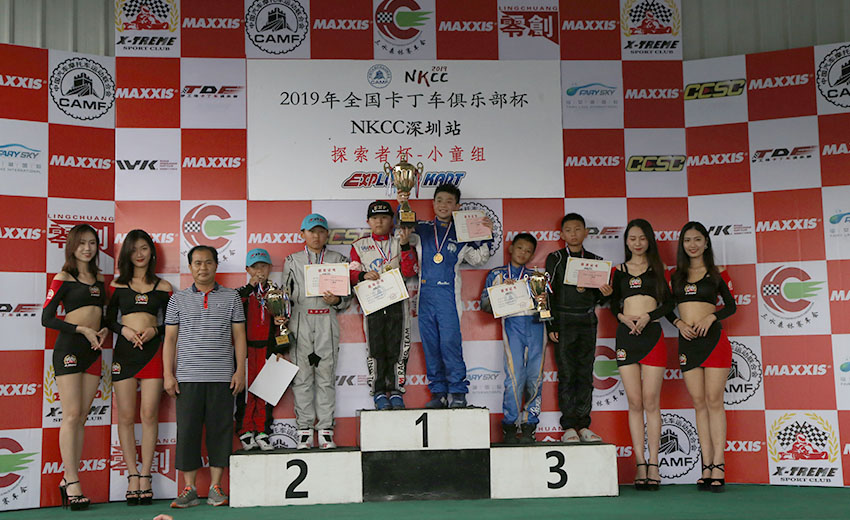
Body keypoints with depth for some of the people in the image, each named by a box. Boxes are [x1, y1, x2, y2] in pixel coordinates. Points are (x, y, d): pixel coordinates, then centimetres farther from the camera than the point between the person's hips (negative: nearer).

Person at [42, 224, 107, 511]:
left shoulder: (99, 277, 15)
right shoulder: (63, 278, -1)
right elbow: (47, 318, -5)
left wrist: (104, 329, 1)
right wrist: (82, 329, -12)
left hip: (93, 350, 6)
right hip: (69, 347, -5)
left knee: (81, 417, 4)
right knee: (72, 415, -9)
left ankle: (67, 480, 10)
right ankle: (72, 484, -7)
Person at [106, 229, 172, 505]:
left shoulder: (163, 287, 9)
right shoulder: (118, 284, 10)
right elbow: (109, 320, 9)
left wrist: (154, 330, -9)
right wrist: (125, 330, -9)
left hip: (152, 351, -1)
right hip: (124, 350, 1)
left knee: (149, 414, -4)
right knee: (126, 416, -1)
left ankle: (146, 475, 3)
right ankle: (133, 476, 6)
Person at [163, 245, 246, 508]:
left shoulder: (231, 297, 9)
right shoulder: (178, 299, 10)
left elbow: (239, 336, 8)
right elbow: (170, 339, 9)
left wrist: (240, 370, -1)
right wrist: (168, 374, 1)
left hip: (222, 377, 0)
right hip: (187, 377, 0)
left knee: (220, 428, 1)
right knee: (187, 430, 0)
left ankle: (215, 486, 10)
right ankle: (189, 489, 9)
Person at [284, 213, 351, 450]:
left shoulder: (338, 259, 11)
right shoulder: (292, 261, 13)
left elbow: (349, 294, 11)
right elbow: (285, 294, 12)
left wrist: (336, 300, -10)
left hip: (327, 321, 0)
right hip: (300, 321, 0)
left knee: (326, 375, -2)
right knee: (302, 375, -1)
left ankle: (326, 430, 4)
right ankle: (304, 430, 5)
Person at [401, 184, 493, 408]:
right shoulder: (421, 229, 13)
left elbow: (477, 258, 11)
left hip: (448, 295, -2)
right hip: (425, 294, 2)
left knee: (450, 342, -9)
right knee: (430, 345, 4)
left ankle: (458, 392, 0)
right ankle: (438, 393, 13)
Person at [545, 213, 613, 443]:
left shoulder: (595, 260, 13)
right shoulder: (555, 259, 5)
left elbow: (598, 299, 15)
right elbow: (549, 293, 1)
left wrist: (606, 293, -9)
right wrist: (550, 326, -6)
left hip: (587, 323, 3)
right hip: (564, 322, -3)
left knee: (586, 375, 3)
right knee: (566, 375, -4)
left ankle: (583, 426, 10)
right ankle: (568, 427, 1)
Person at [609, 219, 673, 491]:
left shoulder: (657, 269, 10)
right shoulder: (619, 271, 14)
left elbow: (668, 302, 5)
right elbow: (614, 305, 13)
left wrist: (648, 316, -11)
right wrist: (624, 317, -8)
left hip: (652, 334, -2)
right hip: (626, 336, 2)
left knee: (651, 402, -5)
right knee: (635, 403, 0)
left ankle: (653, 466, -1)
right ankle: (641, 465, 4)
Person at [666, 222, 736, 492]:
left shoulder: (717, 274, 5)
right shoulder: (675, 275, 12)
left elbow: (731, 306, 6)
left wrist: (711, 316, -11)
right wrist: (679, 323, -4)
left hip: (713, 338, -3)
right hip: (687, 341, 3)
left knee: (714, 401, -4)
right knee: (699, 403, 4)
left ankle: (718, 466, -2)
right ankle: (707, 466, 6)